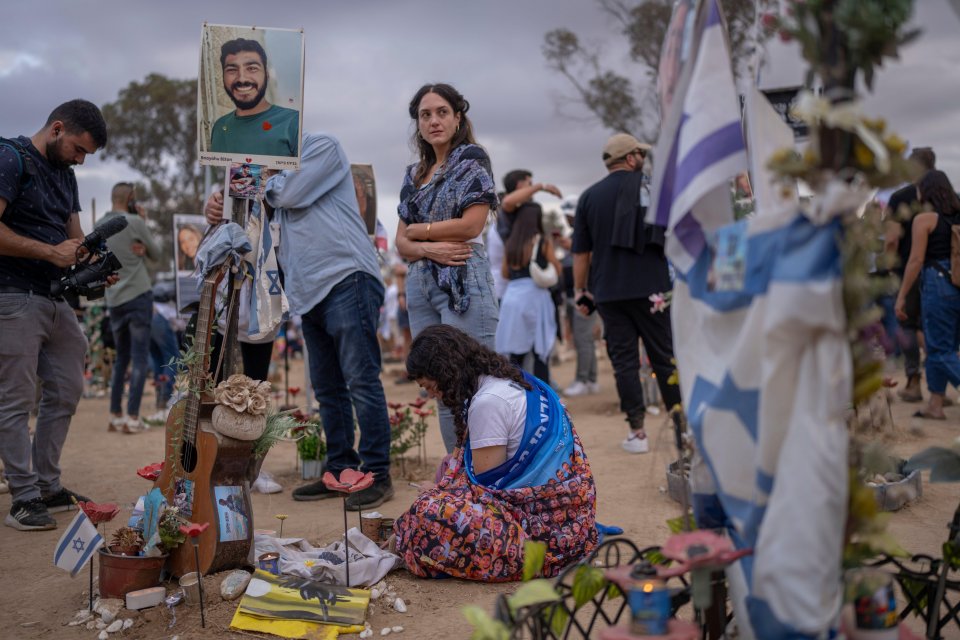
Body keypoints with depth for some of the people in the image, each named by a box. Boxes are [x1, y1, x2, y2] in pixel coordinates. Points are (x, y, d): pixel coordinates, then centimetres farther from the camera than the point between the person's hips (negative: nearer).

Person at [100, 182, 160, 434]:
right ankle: (132, 417, -7)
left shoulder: (100, 226, 9)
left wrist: (138, 249, 4)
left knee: (121, 358, 15)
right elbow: (156, 253, 3)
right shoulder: (135, 222, -9)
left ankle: (115, 416, 15)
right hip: (138, 295, -6)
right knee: (140, 358, -3)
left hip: (114, 299, 6)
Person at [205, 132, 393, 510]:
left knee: (361, 381, -9)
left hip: (347, 280, -9)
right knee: (327, 389, 10)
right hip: (310, 292, 9)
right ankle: (341, 471, 17)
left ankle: (377, 475, -5)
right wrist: (219, 208, 2)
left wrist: (265, 183, 10)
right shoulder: (277, 170, 24)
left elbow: (288, 194, -10)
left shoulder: (323, 147, 2)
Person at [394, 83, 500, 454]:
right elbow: (401, 243, 12)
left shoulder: (471, 161, 2)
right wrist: (429, 248, -9)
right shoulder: (414, 174, 19)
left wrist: (417, 230, 1)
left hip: (464, 284, -6)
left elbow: (470, 225, -11)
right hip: (420, 286, 6)